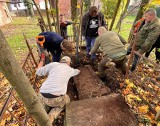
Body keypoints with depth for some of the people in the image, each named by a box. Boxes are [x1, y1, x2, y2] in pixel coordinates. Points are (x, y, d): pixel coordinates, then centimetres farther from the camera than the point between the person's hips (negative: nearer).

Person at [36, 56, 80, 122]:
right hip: (56, 98, -4)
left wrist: (42, 60, 29)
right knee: (66, 100, 30)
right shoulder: (70, 70, 13)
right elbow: (77, 71, 37)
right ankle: (52, 116, 6)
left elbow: (38, 72, 15)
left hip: (43, 96, 5)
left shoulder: (53, 64, 9)